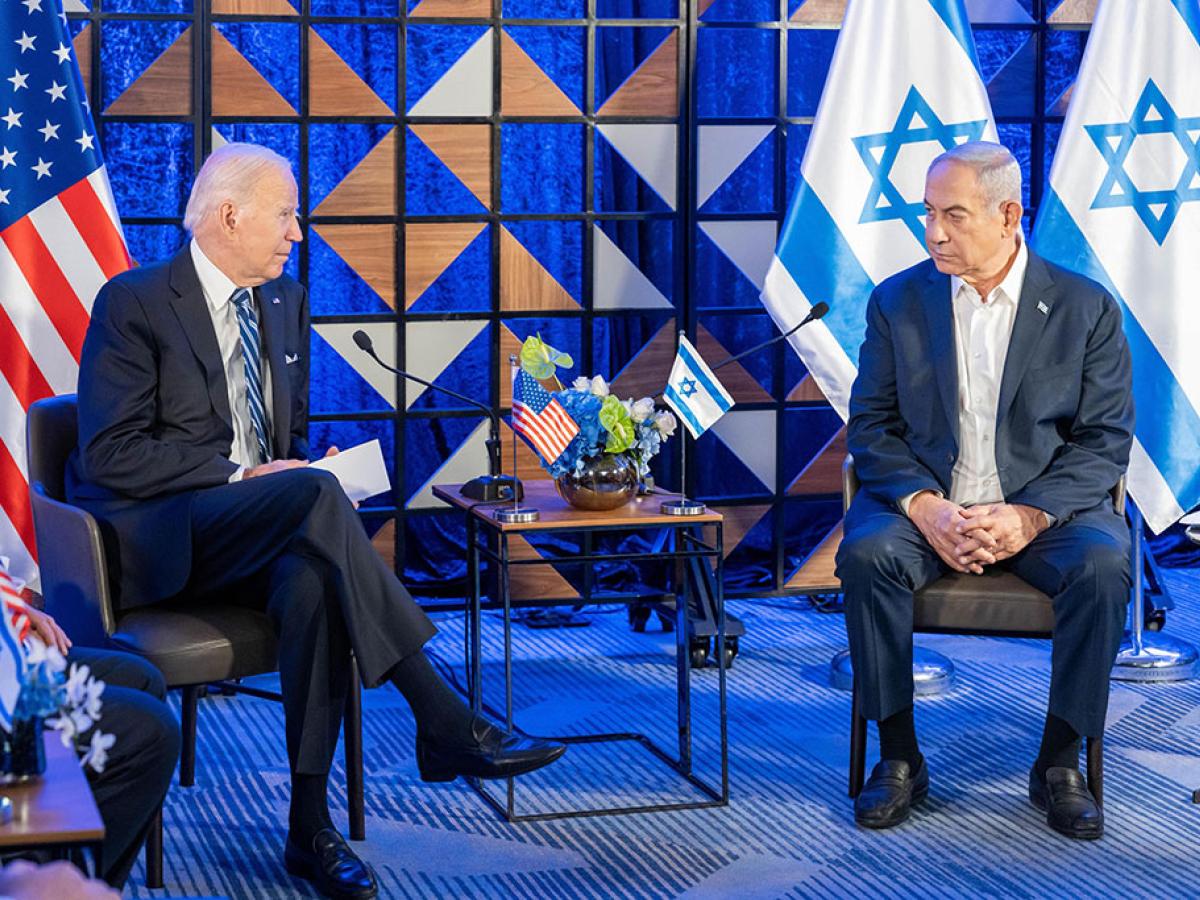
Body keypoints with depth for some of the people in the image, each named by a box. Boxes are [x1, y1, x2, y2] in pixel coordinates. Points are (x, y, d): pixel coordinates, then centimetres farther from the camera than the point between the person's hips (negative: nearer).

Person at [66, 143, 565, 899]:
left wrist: (296, 468, -1)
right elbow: (112, 453, -14)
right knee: (316, 492, -33)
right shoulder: (134, 304, -7)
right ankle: (443, 724, -34)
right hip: (157, 538, -6)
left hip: (257, 535, 6)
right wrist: (241, 476, -20)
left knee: (312, 582, -32)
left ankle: (311, 827, -28)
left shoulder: (287, 301, 15)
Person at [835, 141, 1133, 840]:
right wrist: (925, 506, -17)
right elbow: (872, 426, 3)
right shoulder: (898, 302, 5)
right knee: (866, 553, -30)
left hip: (1045, 508, -1)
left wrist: (1028, 516, -18)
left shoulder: (1086, 308, 1)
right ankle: (899, 759, -16)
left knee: (1103, 564, -31)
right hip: (927, 501, 1)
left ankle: (1060, 762, -14)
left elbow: (1106, 439, -2)